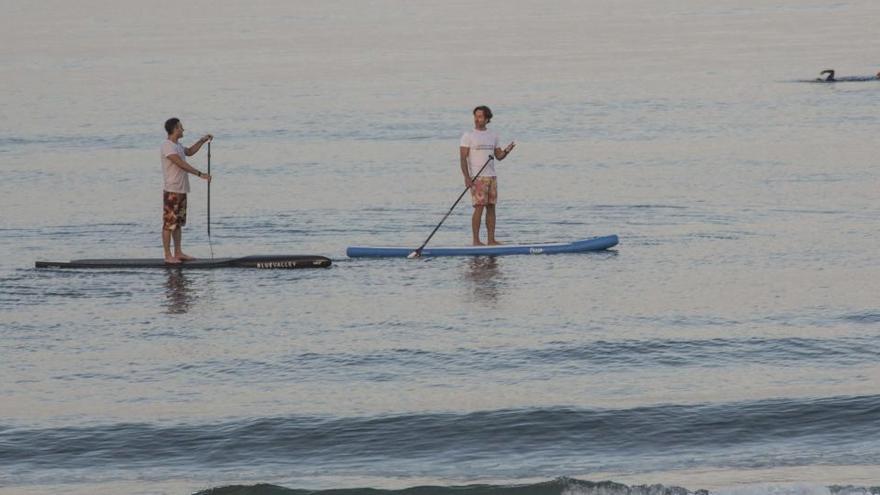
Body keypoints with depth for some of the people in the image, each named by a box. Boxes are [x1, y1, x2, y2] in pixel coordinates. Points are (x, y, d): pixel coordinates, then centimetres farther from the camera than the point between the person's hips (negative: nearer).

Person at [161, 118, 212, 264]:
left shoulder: (177, 145, 14)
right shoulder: (167, 146, -16)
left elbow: (189, 152, 34)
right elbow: (181, 164, -23)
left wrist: (202, 141, 23)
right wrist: (200, 174, -24)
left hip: (181, 191, 10)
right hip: (172, 191, -10)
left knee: (178, 223, 14)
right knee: (169, 224, -5)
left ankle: (178, 253, 20)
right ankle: (168, 256, -4)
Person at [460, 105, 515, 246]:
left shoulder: (493, 136, 13)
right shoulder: (468, 136, -2)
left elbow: (498, 156, 15)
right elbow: (463, 158, -7)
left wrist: (506, 151, -7)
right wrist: (467, 177, -16)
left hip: (492, 176, 5)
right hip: (477, 178, -5)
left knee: (491, 208, 5)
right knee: (479, 208, -10)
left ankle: (491, 239, 8)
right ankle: (476, 240, -7)